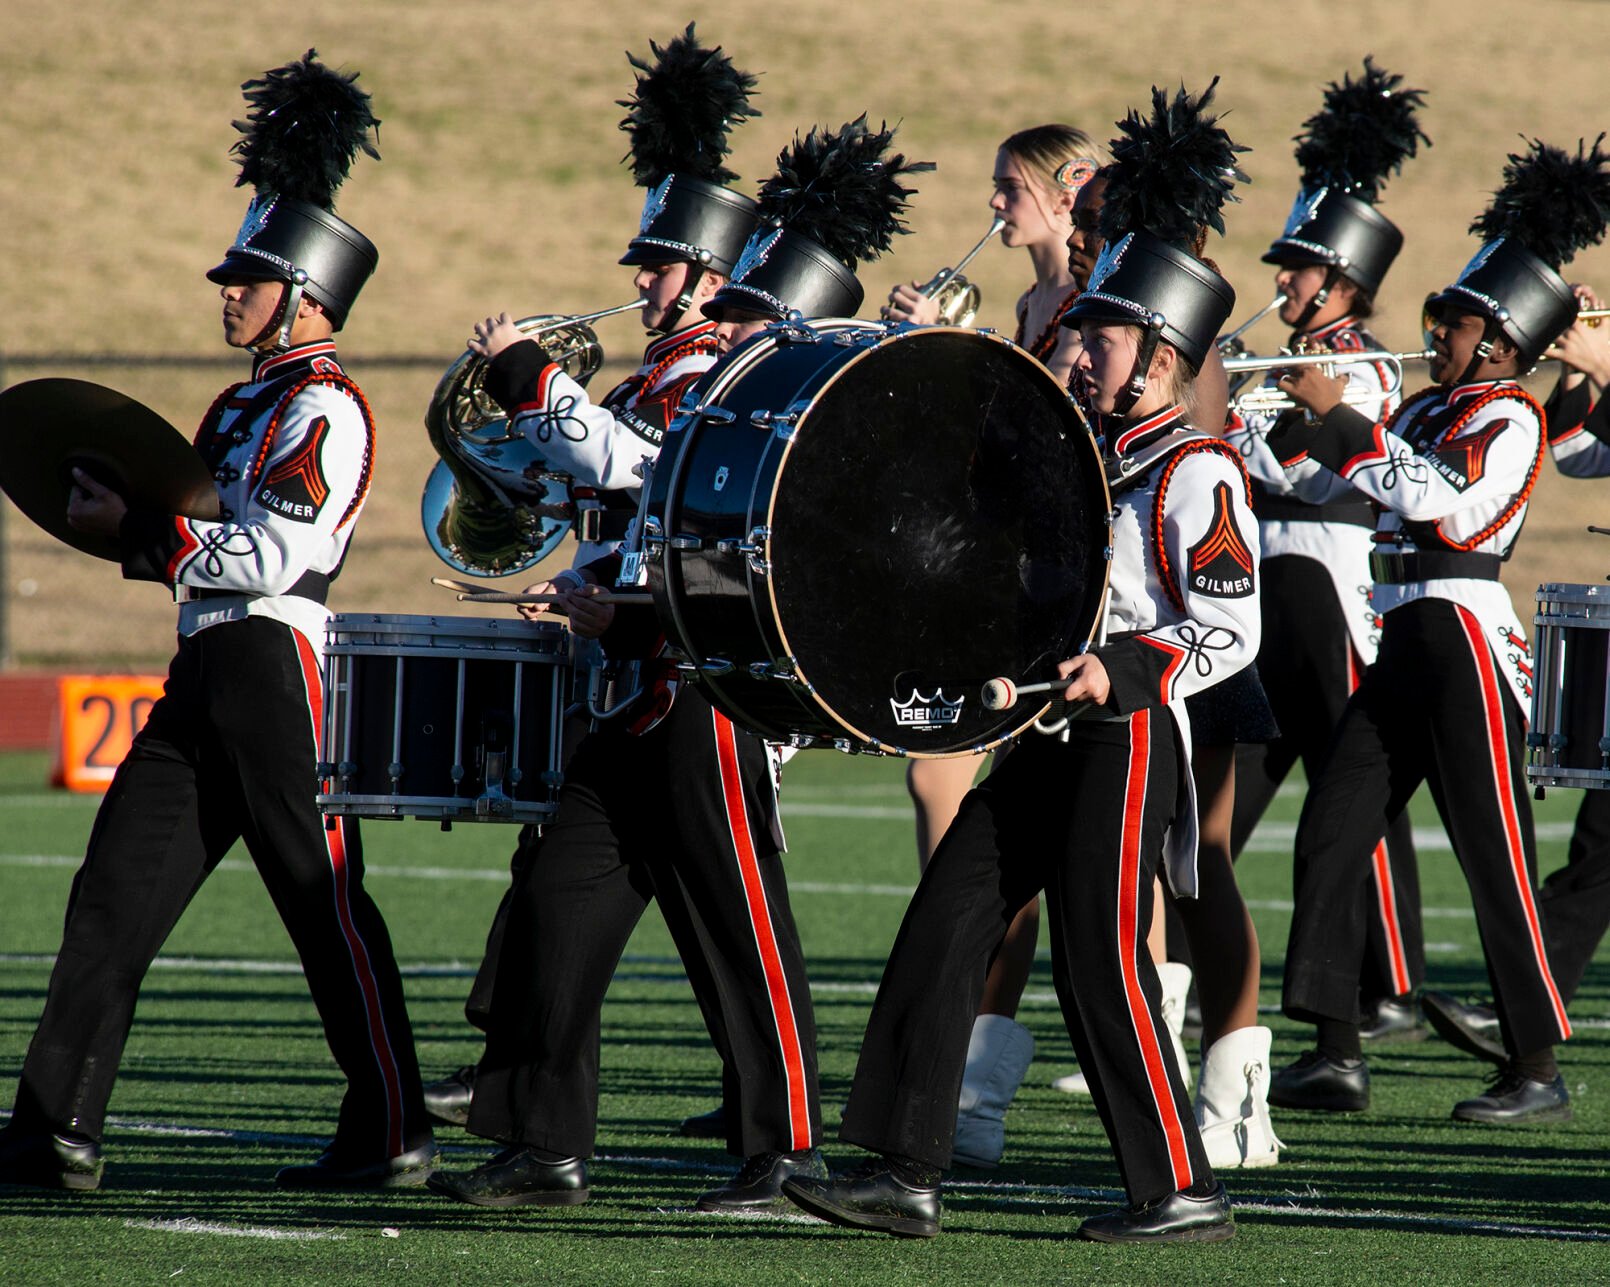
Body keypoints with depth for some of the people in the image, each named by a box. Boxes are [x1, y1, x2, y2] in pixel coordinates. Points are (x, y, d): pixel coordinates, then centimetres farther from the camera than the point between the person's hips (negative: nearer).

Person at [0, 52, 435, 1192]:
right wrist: (130, 526, 6)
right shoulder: (243, 406, 20)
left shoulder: (328, 410, -9)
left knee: (327, 906, -4)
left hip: (276, 667, -10)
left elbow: (278, 553, -19)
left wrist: (137, 530, -14)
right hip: (208, 674, 10)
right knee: (116, 894, 4)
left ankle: (394, 1133, 2)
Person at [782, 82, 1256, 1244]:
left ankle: (1183, 1191, 3)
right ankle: (905, 1173, 0)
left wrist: (1119, 671, -26)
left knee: (1102, 963, -7)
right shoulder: (1096, 459, 17)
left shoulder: (1197, 474, -10)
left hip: (1126, 741, -9)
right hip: (1051, 741, 9)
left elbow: (1231, 632, -17)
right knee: (943, 929, 1)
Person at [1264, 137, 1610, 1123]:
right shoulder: (1427, 410, 16)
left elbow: (1441, 501, -24)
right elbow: (1319, 478, 21)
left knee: (1497, 856, -5)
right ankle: (1338, 1053, 4)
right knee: (1331, 833, 2)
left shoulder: (1509, 418, -8)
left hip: (1464, 639, -9)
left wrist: (1338, 417, -22)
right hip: (1404, 641, 9)